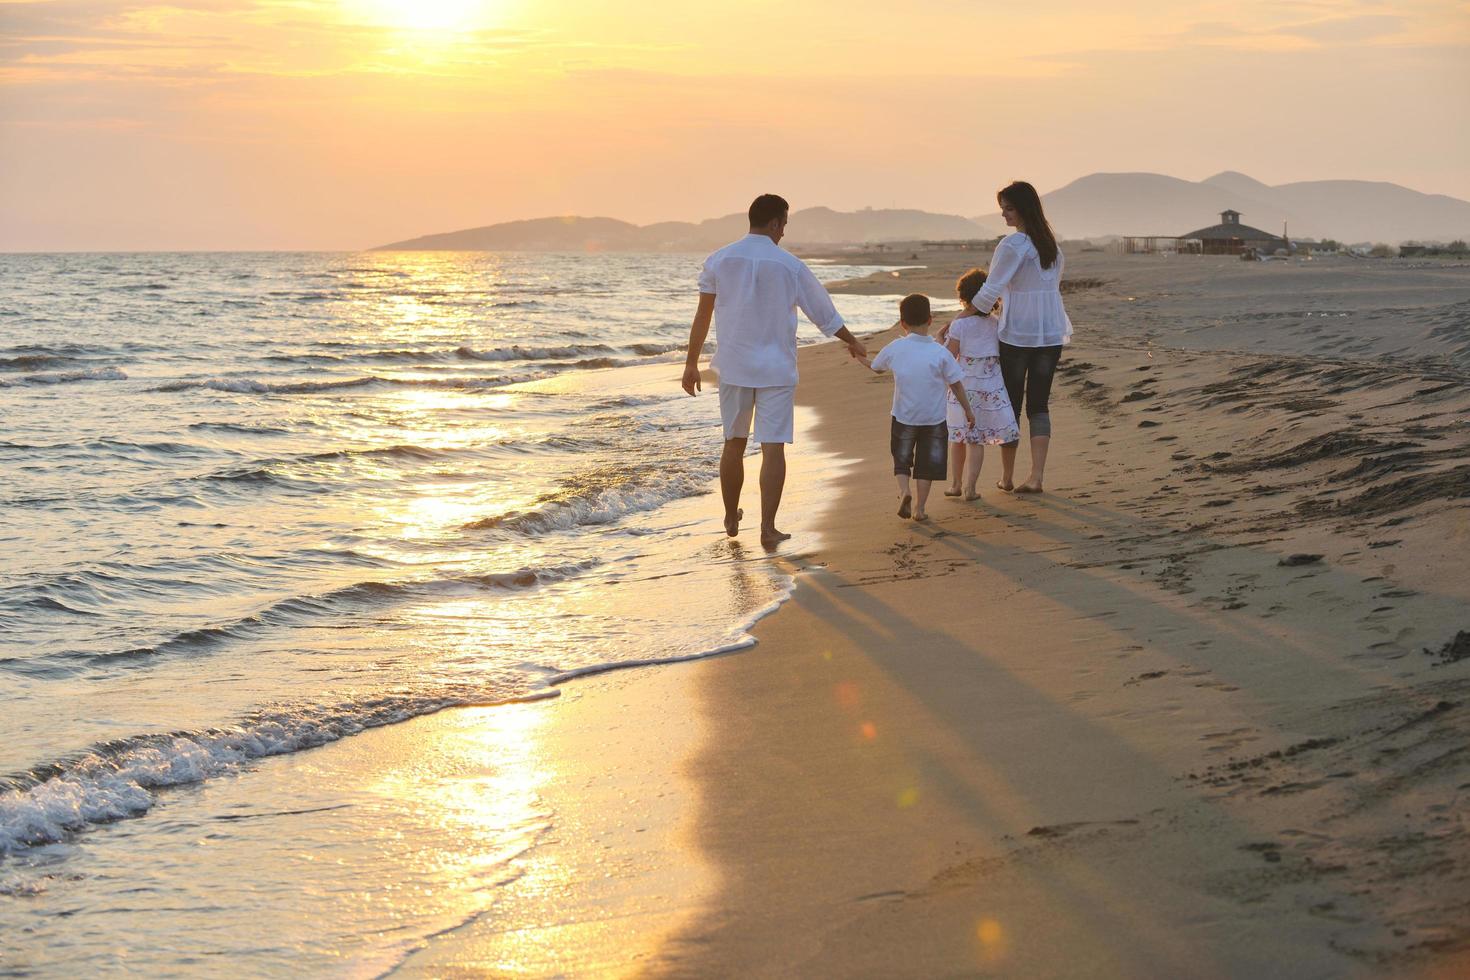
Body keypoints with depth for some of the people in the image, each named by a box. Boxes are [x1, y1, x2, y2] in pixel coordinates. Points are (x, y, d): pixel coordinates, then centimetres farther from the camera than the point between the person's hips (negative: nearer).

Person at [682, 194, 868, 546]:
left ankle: (731, 518, 29)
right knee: (773, 448, -2)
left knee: (733, 444, 16)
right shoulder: (789, 266, -6)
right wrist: (853, 342, 20)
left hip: (733, 367, 3)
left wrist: (692, 363, 10)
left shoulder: (719, 260, -2)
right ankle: (768, 528, -5)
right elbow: (824, 313, 3)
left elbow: (702, 315, 2)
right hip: (776, 369, -3)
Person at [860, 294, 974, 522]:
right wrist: (967, 410, 8)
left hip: (903, 417, 1)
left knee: (901, 460, 15)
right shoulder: (940, 353, -11)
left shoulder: (894, 349, -6)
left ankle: (903, 490, -10)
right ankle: (919, 507, 9)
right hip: (934, 418, -1)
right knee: (927, 463, 10)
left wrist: (860, 357, 36)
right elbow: (956, 385, -5)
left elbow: (874, 365, 13)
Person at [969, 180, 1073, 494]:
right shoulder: (1051, 244, 9)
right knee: (1039, 405, 8)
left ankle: (1007, 477, 13)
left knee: (1010, 405, 5)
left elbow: (990, 292, -15)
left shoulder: (1012, 245, -14)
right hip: (1051, 334, 6)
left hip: (1016, 335, -6)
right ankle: (1036, 476, 1)